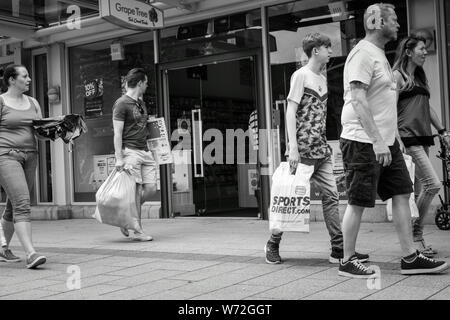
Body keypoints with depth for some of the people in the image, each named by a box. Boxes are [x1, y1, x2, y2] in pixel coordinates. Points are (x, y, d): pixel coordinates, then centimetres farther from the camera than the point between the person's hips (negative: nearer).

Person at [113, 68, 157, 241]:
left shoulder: (141, 103, 19)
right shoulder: (121, 104, -7)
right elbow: (117, 133, -11)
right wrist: (119, 158, -17)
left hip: (144, 151, 8)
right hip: (130, 151, -8)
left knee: (150, 188, 0)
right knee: (136, 191, -7)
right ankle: (138, 231, 2)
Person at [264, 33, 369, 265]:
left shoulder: (322, 78, 17)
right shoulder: (301, 75, -6)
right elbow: (291, 112, -12)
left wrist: (325, 144, 15)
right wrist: (293, 148, -19)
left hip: (321, 150, 8)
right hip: (303, 149, -8)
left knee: (331, 196, 2)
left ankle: (338, 249, 4)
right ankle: (273, 244, 15)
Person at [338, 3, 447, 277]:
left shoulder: (380, 54, 18)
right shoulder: (363, 54, -13)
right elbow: (358, 100, -22)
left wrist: (394, 135, 17)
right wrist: (377, 141, -25)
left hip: (386, 141, 10)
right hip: (364, 142, -10)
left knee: (402, 194, 8)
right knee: (358, 202, -2)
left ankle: (410, 258, 14)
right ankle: (348, 262, 10)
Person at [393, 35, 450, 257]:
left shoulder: (420, 77, 21)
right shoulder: (398, 75, -4)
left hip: (423, 137, 8)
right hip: (408, 138, -8)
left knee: (420, 188, 6)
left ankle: (415, 238, 10)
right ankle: (415, 233, -4)